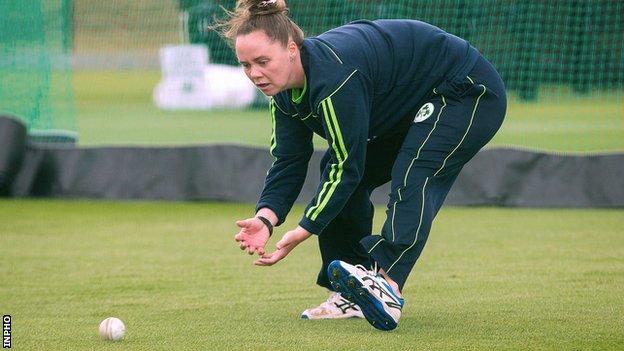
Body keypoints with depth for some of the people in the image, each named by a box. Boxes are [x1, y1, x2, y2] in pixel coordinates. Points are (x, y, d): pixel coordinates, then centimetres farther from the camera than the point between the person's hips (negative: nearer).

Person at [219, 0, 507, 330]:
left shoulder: (335, 74, -35)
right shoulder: (283, 88, -7)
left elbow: (348, 165, -32)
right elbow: (288, 162, -6)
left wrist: (304, 230, -32)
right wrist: (265, 216, -23)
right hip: (408, 112, 10)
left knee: (411, 178, -32)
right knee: (335, 176, 2)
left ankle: (387, 284, -50)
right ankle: (351, 297, 4)